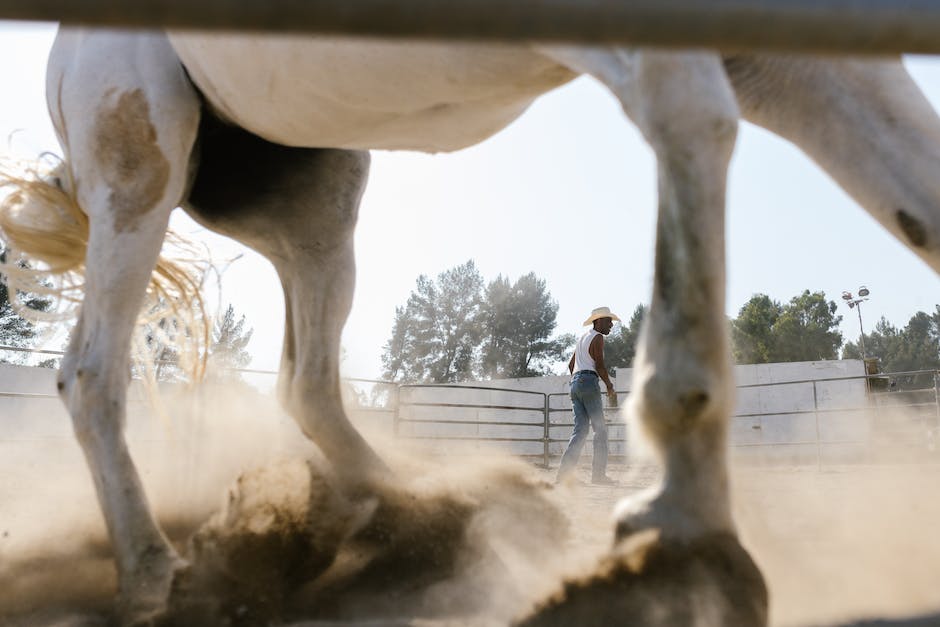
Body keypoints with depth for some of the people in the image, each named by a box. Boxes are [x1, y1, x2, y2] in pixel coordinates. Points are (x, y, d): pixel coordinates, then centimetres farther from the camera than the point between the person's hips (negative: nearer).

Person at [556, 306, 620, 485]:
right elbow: (599, 366, -13)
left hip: (575, 383, 9)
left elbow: (571, 365, 26)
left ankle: (565, 472, -3)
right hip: (588, 381, -9)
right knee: (600, 429, -3)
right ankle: (599, 474, -5)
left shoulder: (583, 338, 23)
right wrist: (611, 388, -6)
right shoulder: (597, 338, -4)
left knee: (581, 429, 7)